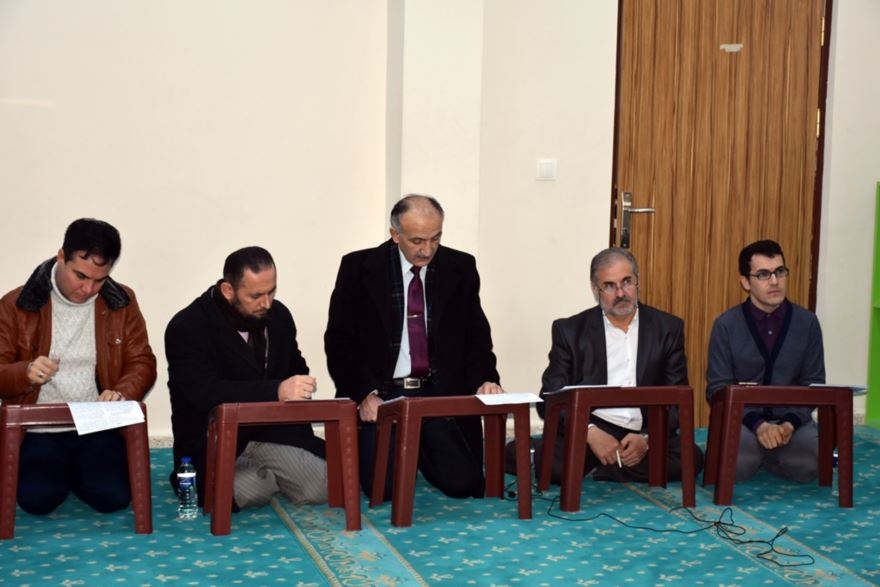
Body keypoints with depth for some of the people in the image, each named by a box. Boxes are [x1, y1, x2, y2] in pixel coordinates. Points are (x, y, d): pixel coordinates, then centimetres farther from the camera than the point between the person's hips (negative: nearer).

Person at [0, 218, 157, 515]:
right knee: (37, 499, -24)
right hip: (40, 430, -1)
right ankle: (63, 470, 13)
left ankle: (78, 472, 15)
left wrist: (122, 393, -17)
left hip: (100, 427, 1)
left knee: (112, 497, -20)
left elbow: (142, 363, 5)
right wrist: (26, 373, -24)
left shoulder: (121, 302, 3)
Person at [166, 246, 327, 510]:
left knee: (322, 486, -20)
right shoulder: (187, 327, -13)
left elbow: (295, 369, 24)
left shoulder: (279, 315, 5)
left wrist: (296, 390, 1)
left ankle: (268, 475, 12)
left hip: (273, 432, 4)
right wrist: (276, 391, -39)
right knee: (249, 493, -34)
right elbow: (207, 393, -28)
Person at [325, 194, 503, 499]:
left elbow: (476, 334, 7)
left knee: (464, 483, -12)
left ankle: (420, 452, 23)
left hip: (443, 394, 2)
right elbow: (339, 340, -2)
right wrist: (364, 392, -15)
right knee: (383, 487, -19)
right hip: (382, 395, -2)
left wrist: (484, 379, -12)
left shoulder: (461, 268, 4)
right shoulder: (358, 267, -3)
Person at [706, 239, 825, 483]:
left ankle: (769, 456, 8)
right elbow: (717, 388, -6)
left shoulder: (807, 322, 1)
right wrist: (758, 425, -21)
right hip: (742, 418, -1)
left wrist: (791, 423, -16)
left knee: (806, 466, -28)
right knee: (737, 467, -31)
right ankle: (756, 450, 8)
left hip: (791, 418, 1)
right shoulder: (725, 325, -5)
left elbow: (814, 384, 3)